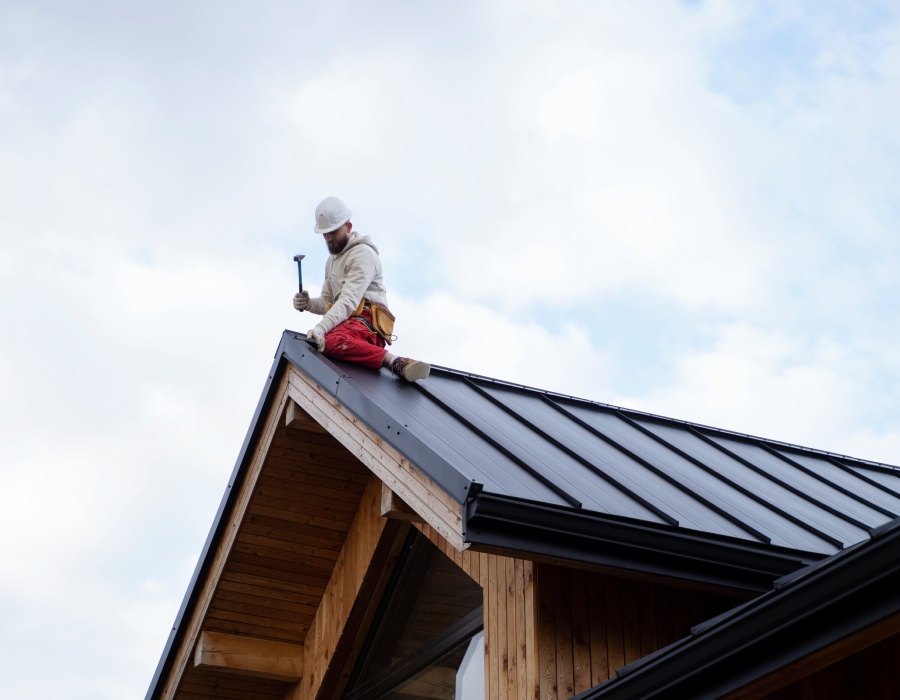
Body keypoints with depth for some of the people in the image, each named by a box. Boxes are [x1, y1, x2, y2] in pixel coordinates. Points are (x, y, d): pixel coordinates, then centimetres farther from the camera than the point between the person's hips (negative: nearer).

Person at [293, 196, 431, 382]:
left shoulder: (363, 254, -3)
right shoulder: (332, 260, 29)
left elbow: (349, 300, -18)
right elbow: (327, 302, 28)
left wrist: (321, 328, -31)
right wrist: (309, 303, 3)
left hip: (365, 322, -10)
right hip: (345, 323, 10)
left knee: (331, 341, -40)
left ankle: (396, 363, -51)